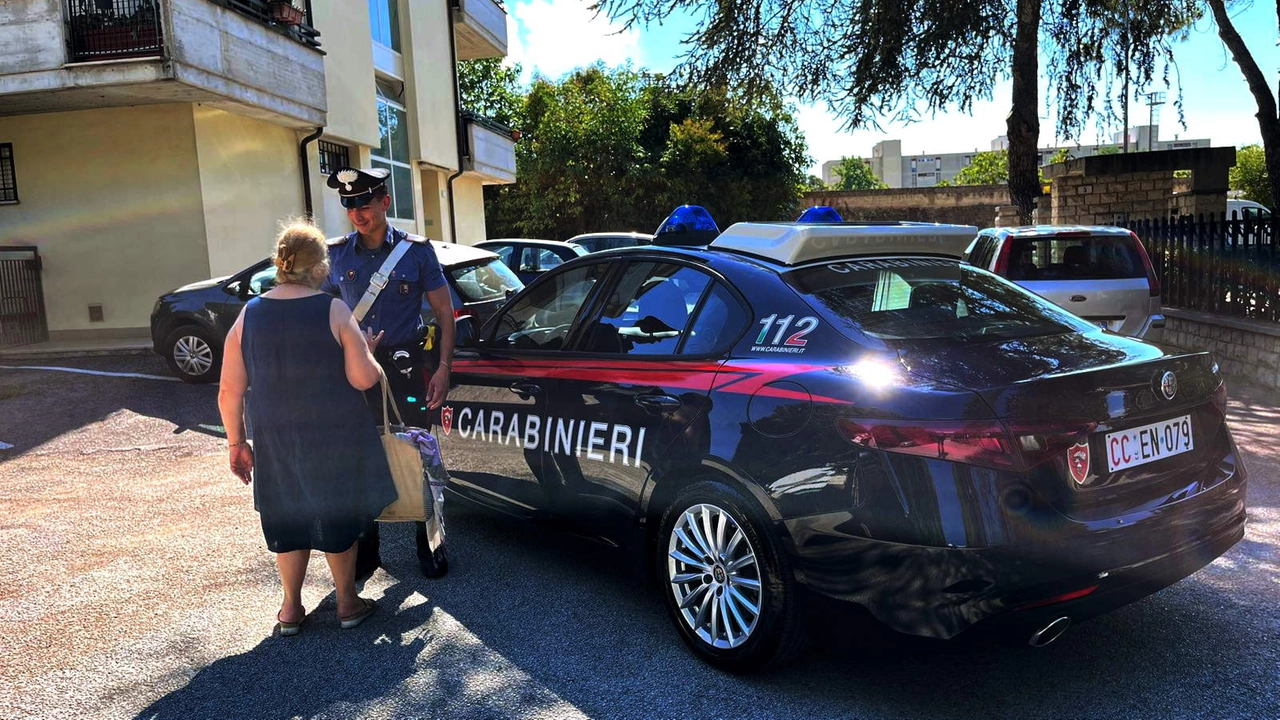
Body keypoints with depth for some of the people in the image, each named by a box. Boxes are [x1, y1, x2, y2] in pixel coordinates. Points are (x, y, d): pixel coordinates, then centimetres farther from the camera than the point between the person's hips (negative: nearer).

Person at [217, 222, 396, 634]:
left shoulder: (248, 316, -1)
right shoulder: (334, 312, -11)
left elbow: (229, 393, -1)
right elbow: (364, 379, -15)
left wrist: (236, 443, 10)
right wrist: (366, 351, 5)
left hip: (276, 441, 3)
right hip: (334, 440, -3)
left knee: (288, 517, 19)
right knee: (338, 514, 15)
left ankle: (291, 608, 28)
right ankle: (347, 603, 26)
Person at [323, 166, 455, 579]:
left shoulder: (416, 250, -1)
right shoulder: (336, 254, 5)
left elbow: (444, 311, 0)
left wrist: (444, 368, -8)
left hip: (406, 367, -2)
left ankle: (429, 546, 18)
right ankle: (365, 550, 23)